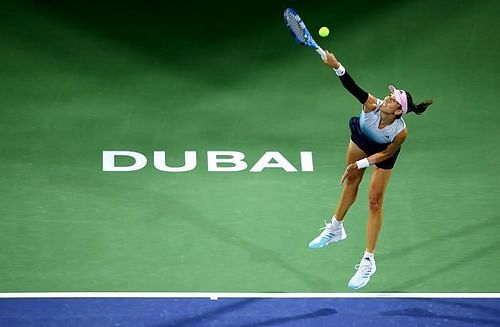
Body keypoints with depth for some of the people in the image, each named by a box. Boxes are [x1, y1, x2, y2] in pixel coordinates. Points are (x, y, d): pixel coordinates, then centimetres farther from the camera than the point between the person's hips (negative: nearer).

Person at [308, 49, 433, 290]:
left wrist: (360, 164, -25)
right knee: (351, 182, 24)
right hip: (360, 139, 3)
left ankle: (368, 261, 10)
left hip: (382, 153, -3)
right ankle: (335, 229, 49)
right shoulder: (372, 105, -40)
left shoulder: (400, 132, -40)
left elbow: (386, 154, -23)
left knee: (375, 202, 0)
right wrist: (337, 67, -70)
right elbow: (353, 87, -54)